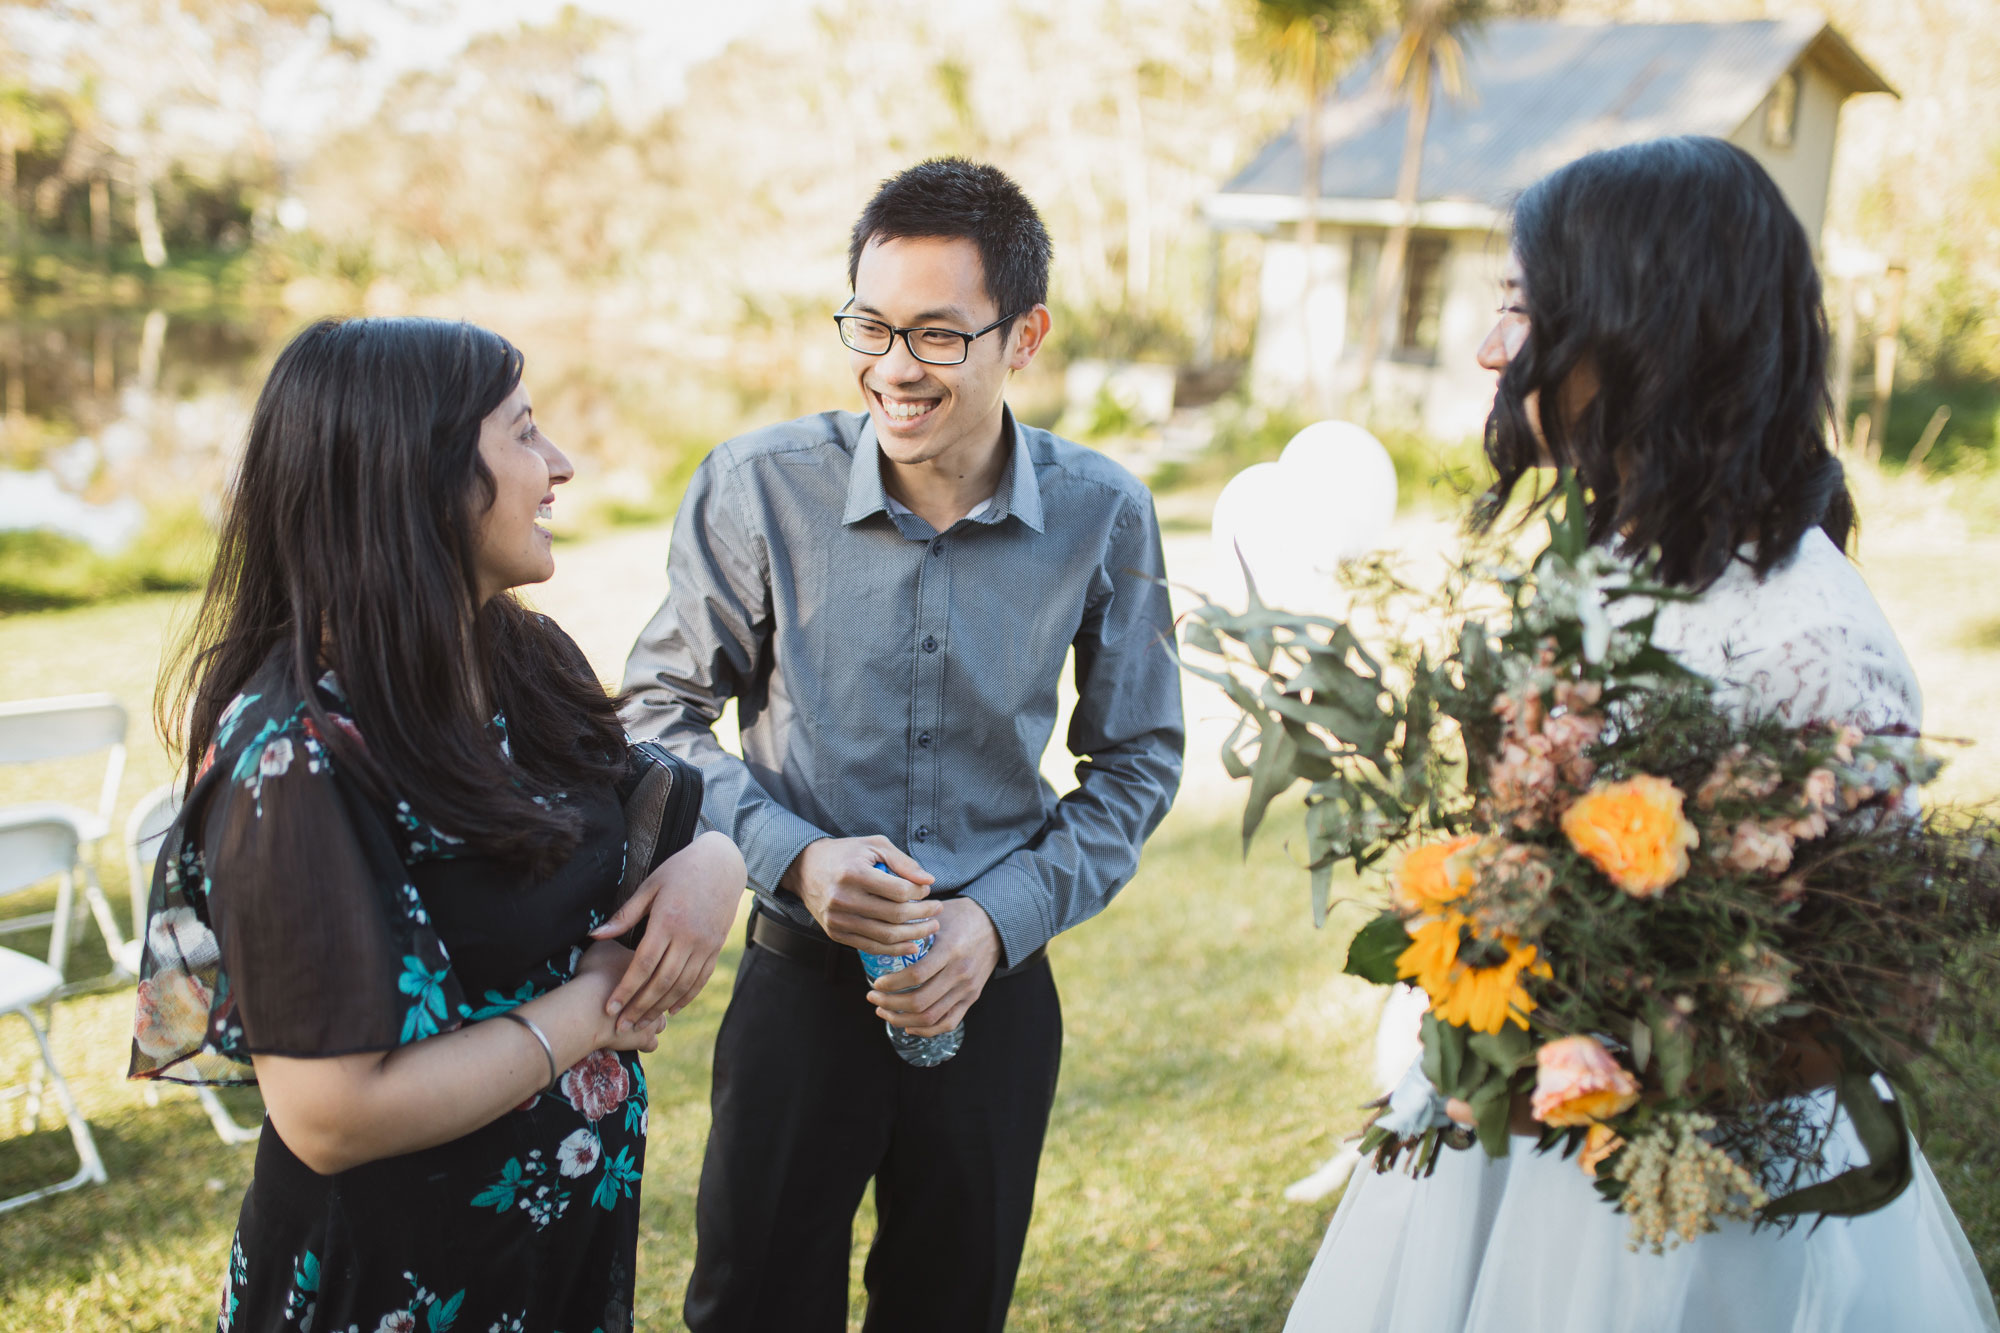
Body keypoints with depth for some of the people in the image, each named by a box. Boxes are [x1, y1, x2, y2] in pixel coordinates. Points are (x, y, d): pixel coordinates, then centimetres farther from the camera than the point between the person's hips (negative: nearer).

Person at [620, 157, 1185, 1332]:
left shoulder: (1103, 516, -9)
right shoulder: (756, 487, -13)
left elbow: (1137, 761, 2)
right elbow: (663, 712, -1)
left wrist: (1002, 920, -10)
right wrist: (792, 857, -16)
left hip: (996, 989, 1)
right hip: (800, 979, -1)